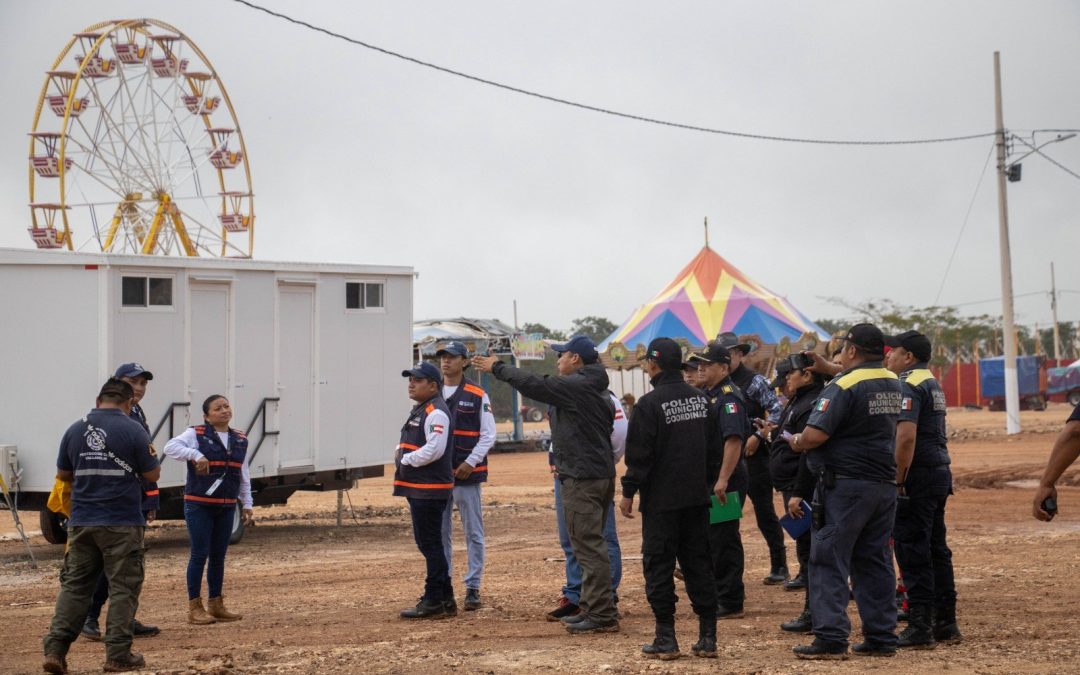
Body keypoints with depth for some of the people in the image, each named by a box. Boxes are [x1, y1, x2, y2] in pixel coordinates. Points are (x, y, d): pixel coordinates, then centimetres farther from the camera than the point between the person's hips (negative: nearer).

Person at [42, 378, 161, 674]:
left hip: (81, 523, 4)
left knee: (74, 585, 10)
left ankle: (55, 649, 4)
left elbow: (63, 474, 15)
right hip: (122, 523, -4)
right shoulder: (133, 431, -9)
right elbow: (153, 474, -4)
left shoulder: (75, 430, 4)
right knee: (123, 588, 4)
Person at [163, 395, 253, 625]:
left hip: (226, 507, 6)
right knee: (199, 554, -3)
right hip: (199, 505, -6)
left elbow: (244, 475, 17)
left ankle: (216, 605, 21)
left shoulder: (240, 440, 11)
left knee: (219, 556, 12)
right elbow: (171, 447, -19)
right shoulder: (196, 434, -6)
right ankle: (194, 608, 3)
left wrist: (247, 503, 15)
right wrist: (196, 454, -31)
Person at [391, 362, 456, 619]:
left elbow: (434, 449, -25)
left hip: (430, 489, -11)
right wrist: (402, 457, 6)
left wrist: (406, 459, -14)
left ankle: (434, 601, -2)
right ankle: (444, 599, 22)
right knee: (428, 544, 15)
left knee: (430, 544, -6)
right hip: (418, 489, 11)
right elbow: (409, 445, 27)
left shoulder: (436, 413, -14)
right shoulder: (418, 411, 19)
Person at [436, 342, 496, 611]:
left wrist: (470, 462, -13)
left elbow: (488, 435, -2)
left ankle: (473, 587, 4)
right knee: (440, 533, 7)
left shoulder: (477, 395, -1)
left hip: (467, 474, -4)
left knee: (473, 533, 0)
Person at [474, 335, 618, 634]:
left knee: (589, 547, -8)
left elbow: (534, 384, -14)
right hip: (602, 473, 10)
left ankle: (601, 616, -8)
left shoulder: (576, 386, -14)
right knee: (591, 546, 16)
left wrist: (497, 368, -2)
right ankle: (595, 609, 21)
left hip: (582, 479, -10)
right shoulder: (597, 390, 17)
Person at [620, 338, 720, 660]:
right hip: (697, 497, 6)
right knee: (698, 563, 10)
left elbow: (639, 454, -14)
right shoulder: (700, 399, 7)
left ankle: (666, 639, 2)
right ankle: (708, 637, 9)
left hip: (661, 500, -6)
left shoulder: (650, 403, -13)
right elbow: (713, 447, 12)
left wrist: (629, 492, -5)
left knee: (658, 565, 2)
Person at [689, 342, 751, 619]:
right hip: (709, 480, 10)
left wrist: (723, 480, -30)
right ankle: (724, 595, 26)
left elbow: (734, 440, -25)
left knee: (724, 540, -6)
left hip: (726, 482, -10)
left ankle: (730, 603, -1)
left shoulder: (729, 398, -15)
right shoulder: (708, 395, 16)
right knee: (714, 539, 16)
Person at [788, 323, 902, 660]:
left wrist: (794, 442, -2)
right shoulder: (893, 383, 10)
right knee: (875, 562, 13)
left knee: (829, 561, -3)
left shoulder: (844, 387, -15)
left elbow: (815, 435, -22)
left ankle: (830, 638, -7)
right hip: (884, 484, 8)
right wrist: (821, 363, 29)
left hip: (845, 485, -7)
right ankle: (882, 637, 14)